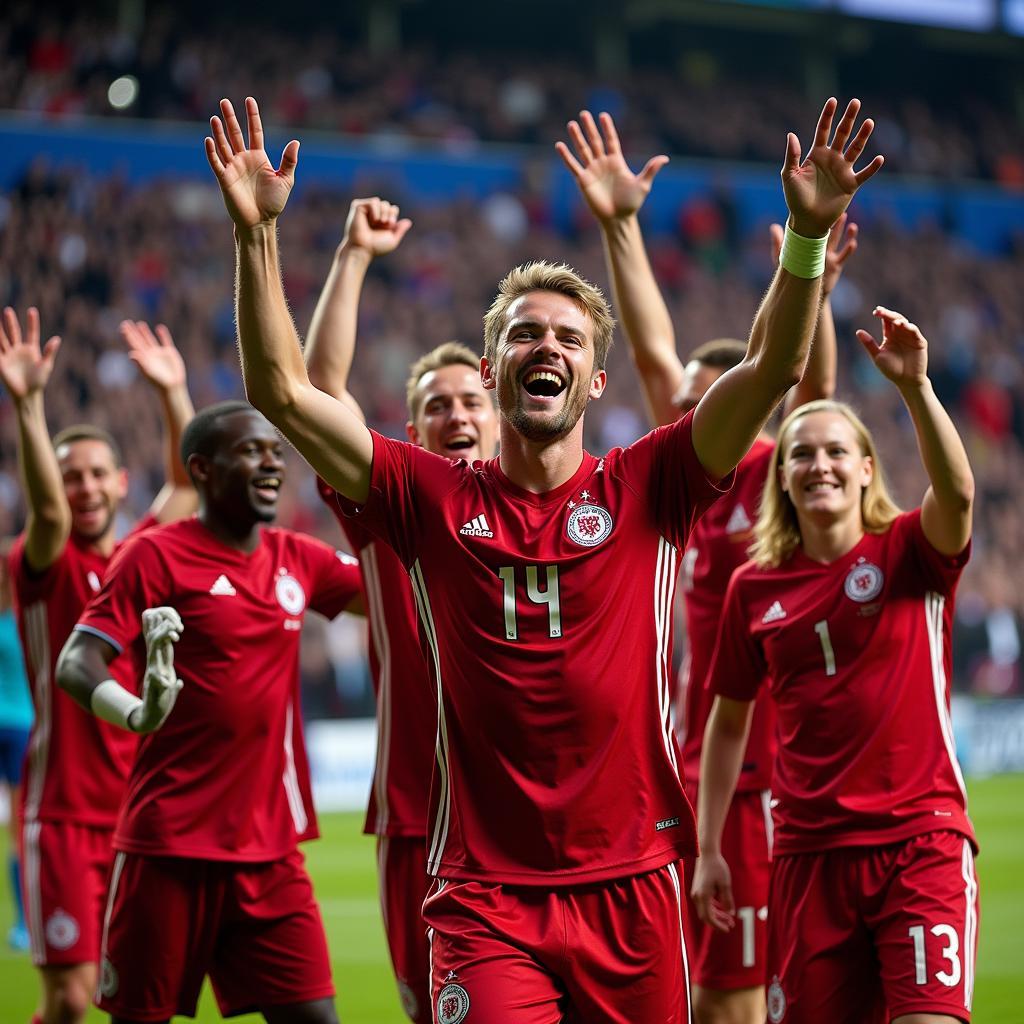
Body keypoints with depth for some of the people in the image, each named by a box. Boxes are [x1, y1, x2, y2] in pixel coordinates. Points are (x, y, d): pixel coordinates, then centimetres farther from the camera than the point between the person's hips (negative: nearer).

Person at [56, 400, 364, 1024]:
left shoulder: (298, 561, 11)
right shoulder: (157, 557, -6)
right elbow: (76, 664, -13)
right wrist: (136, 712, -33)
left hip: (271, 849, 5)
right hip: (171, 847, -5)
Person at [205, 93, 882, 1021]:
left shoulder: (644, 491, 4)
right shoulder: (434, 500, 4)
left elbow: (775, 368, -4)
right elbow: (281, 390, -1)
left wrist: (809, 233, -16)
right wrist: (258, 233, -10)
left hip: (631, 887, 1)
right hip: (485, 895, -1)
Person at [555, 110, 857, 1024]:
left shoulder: (777, 481, -4)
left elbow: (813, 391, -20)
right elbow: (654, 351, 10)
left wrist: (809, 294, -36)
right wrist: (619, 227, 7)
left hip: (754, 771, -6)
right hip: (678, 775, 6)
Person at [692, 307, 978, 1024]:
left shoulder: (909, 552, -1)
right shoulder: (755, 589, 7)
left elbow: (957, 492, -24)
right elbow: (729, 722, 15)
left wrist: (915, 386, -36)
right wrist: (708, 849, 11)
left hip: (921, 836, -3)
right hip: (810, 851, 3)